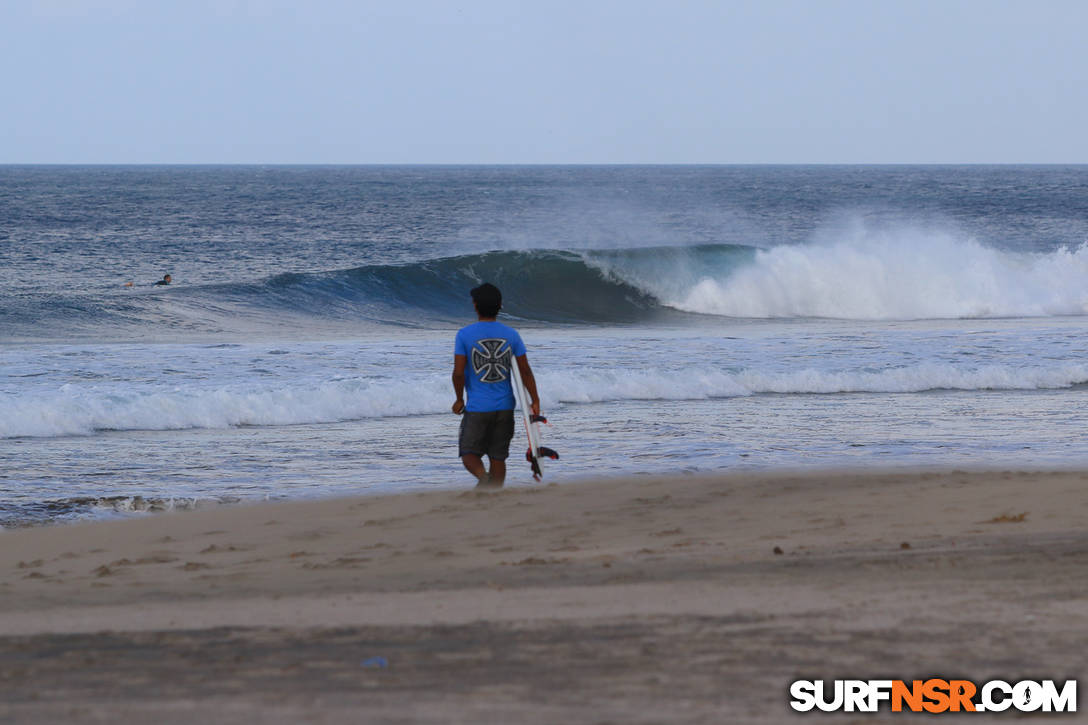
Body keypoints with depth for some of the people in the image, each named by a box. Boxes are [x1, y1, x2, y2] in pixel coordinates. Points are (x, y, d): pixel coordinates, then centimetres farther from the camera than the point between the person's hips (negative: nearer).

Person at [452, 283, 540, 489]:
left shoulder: (464, 335, -8)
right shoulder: (511, 335, 0)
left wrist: (459, 399, 5)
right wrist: (535, 401, 5)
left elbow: (458, 372, -10)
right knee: (498, 456, 11)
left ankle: (483, 475, -26)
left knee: (469, 454, 3)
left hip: (477, 407, -3)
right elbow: (525, 371, -1)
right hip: (505, 406, 3)